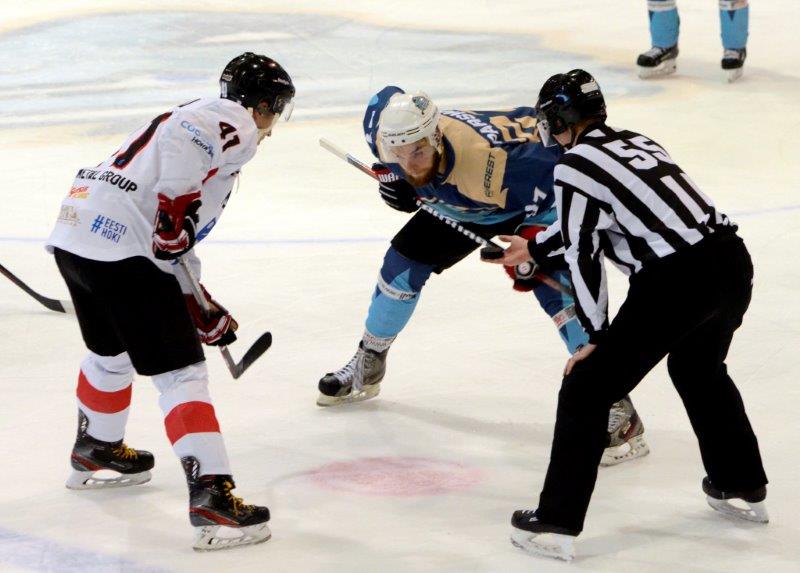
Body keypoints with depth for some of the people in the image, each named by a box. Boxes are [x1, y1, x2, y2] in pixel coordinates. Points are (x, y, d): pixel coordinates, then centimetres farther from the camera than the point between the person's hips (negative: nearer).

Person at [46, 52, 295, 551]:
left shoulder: (197, 118, 28)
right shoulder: (232, 122, 0)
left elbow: (173, 244, 30)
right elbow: (179, 141, -25)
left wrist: (202, 310, 30)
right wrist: (176, 212, -20)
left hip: (74, 235, 10)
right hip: (122, 246, -10)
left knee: (111, 351, 32)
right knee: (181, 371, -8)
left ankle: (96, 452, 53)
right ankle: (211, 497, -14)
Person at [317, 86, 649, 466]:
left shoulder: (485, 161, -44)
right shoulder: (385, 133, -25)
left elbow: (552, 163, -34)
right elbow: (385, 99, 0)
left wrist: (535, 239, -35)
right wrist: (392, 178, -7)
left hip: (539, 190, -7)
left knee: (555, 288, -25)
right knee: (403, 261, 6)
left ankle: (618, 409, -25)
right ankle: (368, 367, 32)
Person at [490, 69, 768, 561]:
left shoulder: (575, 164, -2)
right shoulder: (635, 142, 21)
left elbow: (583, 254, -4)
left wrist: (596, 335, 4)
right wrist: (534, 249, 48)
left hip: (676, 281, -8)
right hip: (733, 261, 8)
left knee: (589, 386, 3)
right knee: (698, 369, 34)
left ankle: (556, 523, 1)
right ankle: (743, 488, 45)